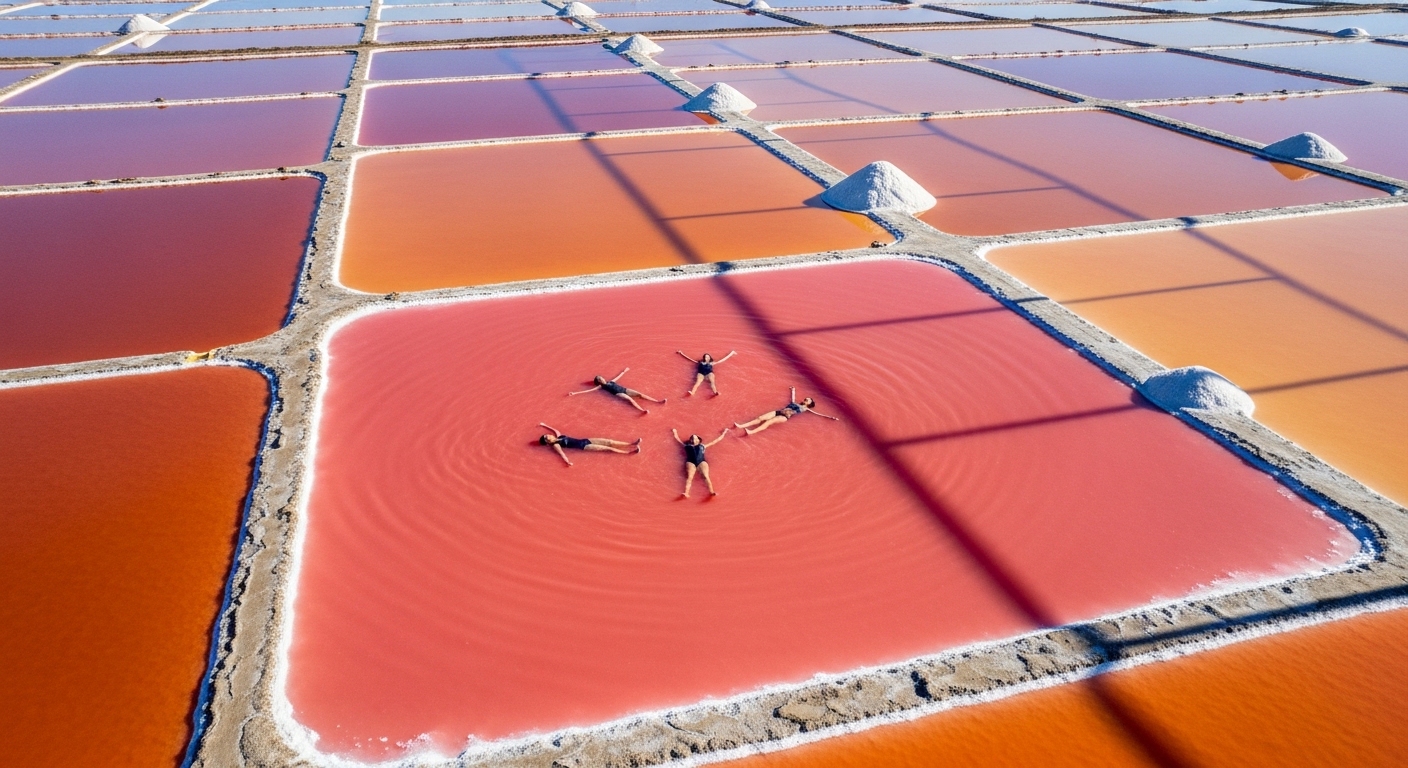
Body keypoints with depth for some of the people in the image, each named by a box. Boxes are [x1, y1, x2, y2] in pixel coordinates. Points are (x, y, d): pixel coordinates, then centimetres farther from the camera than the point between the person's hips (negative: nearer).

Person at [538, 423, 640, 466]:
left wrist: (544, 425, 33)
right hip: (583, 446, -7)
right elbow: (561, 453, -25)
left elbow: (554, 429, 34)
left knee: (609, 442, -3)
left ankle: (631, 444, -5)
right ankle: (629, 452, -17)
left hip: (584, 440, 7)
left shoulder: (559, 436, 14)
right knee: (607, 448, -14)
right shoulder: (555, 445, -9)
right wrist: (567, 461, -41)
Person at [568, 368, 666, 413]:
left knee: (639, 394, -10)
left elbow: (618, 376, 44)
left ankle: (658, 401, -20)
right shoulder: (601, 386, 11)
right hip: (618, 393, -6)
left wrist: (624, 371, 58)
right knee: (630, 399, -34)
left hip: (624, 390, 6)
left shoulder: (611, 381, 27)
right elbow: (588, 390, 6)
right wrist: (575, 393, 0)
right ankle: (642, 410, -58)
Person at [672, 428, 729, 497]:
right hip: (691, 462, -1)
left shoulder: (702, 446, 31)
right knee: (689, 477, -24)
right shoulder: (687, 446, 30)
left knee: (706, 476, -22)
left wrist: (723, 433, 43)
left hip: (701, 461, 1)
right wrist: (675, 432, 55)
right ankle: (686, 493, -43)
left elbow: (715, 441, 38)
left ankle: (712, 492, -38)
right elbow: (678, 440, 43)